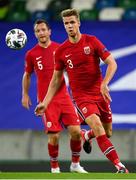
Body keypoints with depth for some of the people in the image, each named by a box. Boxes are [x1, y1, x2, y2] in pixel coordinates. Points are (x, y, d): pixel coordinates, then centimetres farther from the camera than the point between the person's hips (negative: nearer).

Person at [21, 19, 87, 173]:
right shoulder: (31, 54, 3)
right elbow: (27, 75, 16)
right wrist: (25, 95, 12)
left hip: (64, 97, 2)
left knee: (75, 131, -7)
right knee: (54, 135, -9)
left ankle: (75, 164, 13)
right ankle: (54, 168, 10)